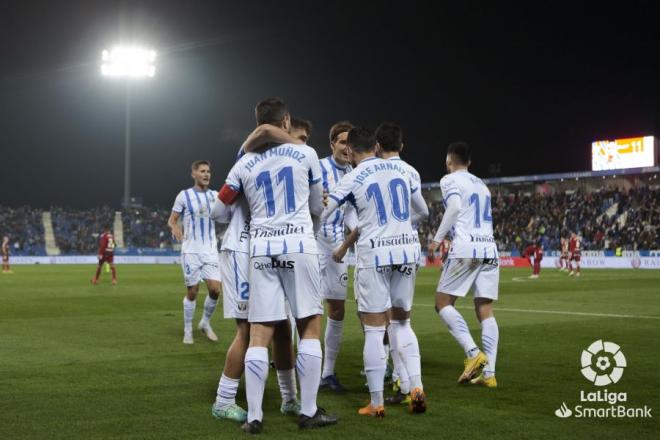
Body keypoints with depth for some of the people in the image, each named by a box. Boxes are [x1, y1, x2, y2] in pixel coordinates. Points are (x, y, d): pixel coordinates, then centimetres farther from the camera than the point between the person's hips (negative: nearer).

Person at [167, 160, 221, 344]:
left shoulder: (215, 195, 9)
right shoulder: (184, 195, 0)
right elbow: (171, 220, 3)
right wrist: (175, 227, -19)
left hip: (210, 251, 3)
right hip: (191, 251, -3)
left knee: (215, 289, -7)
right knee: (192, 291, 0)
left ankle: (205, 323, 17)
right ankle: (188, 331, 15)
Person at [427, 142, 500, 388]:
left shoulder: (450, 180, 4)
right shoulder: (481, 185, 25)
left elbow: (455, 207, -14)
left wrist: (437, 239, -11)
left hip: (465, 249, -6)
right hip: (489, 249, 6)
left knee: (443, 303, 4)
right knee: (485, 311, 5)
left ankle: (473, 353, -13)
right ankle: (489, 372, -2)